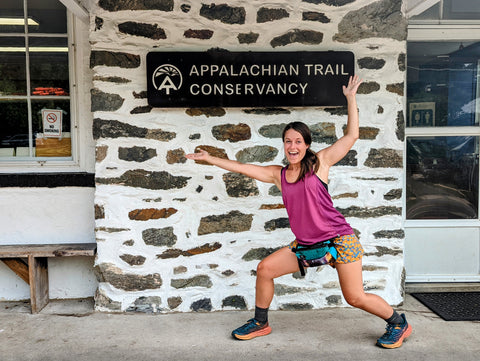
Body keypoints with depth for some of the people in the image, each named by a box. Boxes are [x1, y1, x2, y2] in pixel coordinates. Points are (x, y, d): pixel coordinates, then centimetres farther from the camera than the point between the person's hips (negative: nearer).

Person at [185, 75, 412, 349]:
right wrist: (208, 158, 13)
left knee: (356, 298, -5)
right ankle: (260, 323, 24)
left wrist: (351, 97, -5)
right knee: (265, 269, 3)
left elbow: (351, 136, -6)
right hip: (306, 244, 5)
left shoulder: (319, 162, -4)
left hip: (339, 239, -5)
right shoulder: (278, 175, 7)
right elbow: (241, 167, 11)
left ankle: (399, 323, 23)